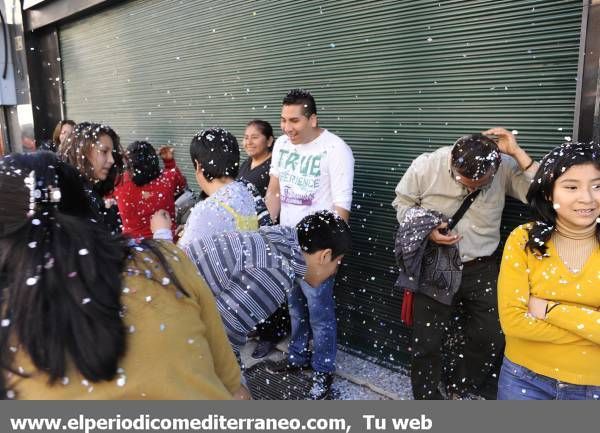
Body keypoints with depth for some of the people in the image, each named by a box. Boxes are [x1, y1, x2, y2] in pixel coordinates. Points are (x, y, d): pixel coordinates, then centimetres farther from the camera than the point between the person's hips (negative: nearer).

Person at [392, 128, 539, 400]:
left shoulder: (506, 168, -13)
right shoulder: (426, 166, -16)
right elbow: (403, 203, -2)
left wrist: (516, 153, -27)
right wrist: (425, 229, -19)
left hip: (481, 268, 2)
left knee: (492, 337, 10)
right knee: (426, 342, 5)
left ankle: (457, 391, 37)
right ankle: (428, 399, 30)